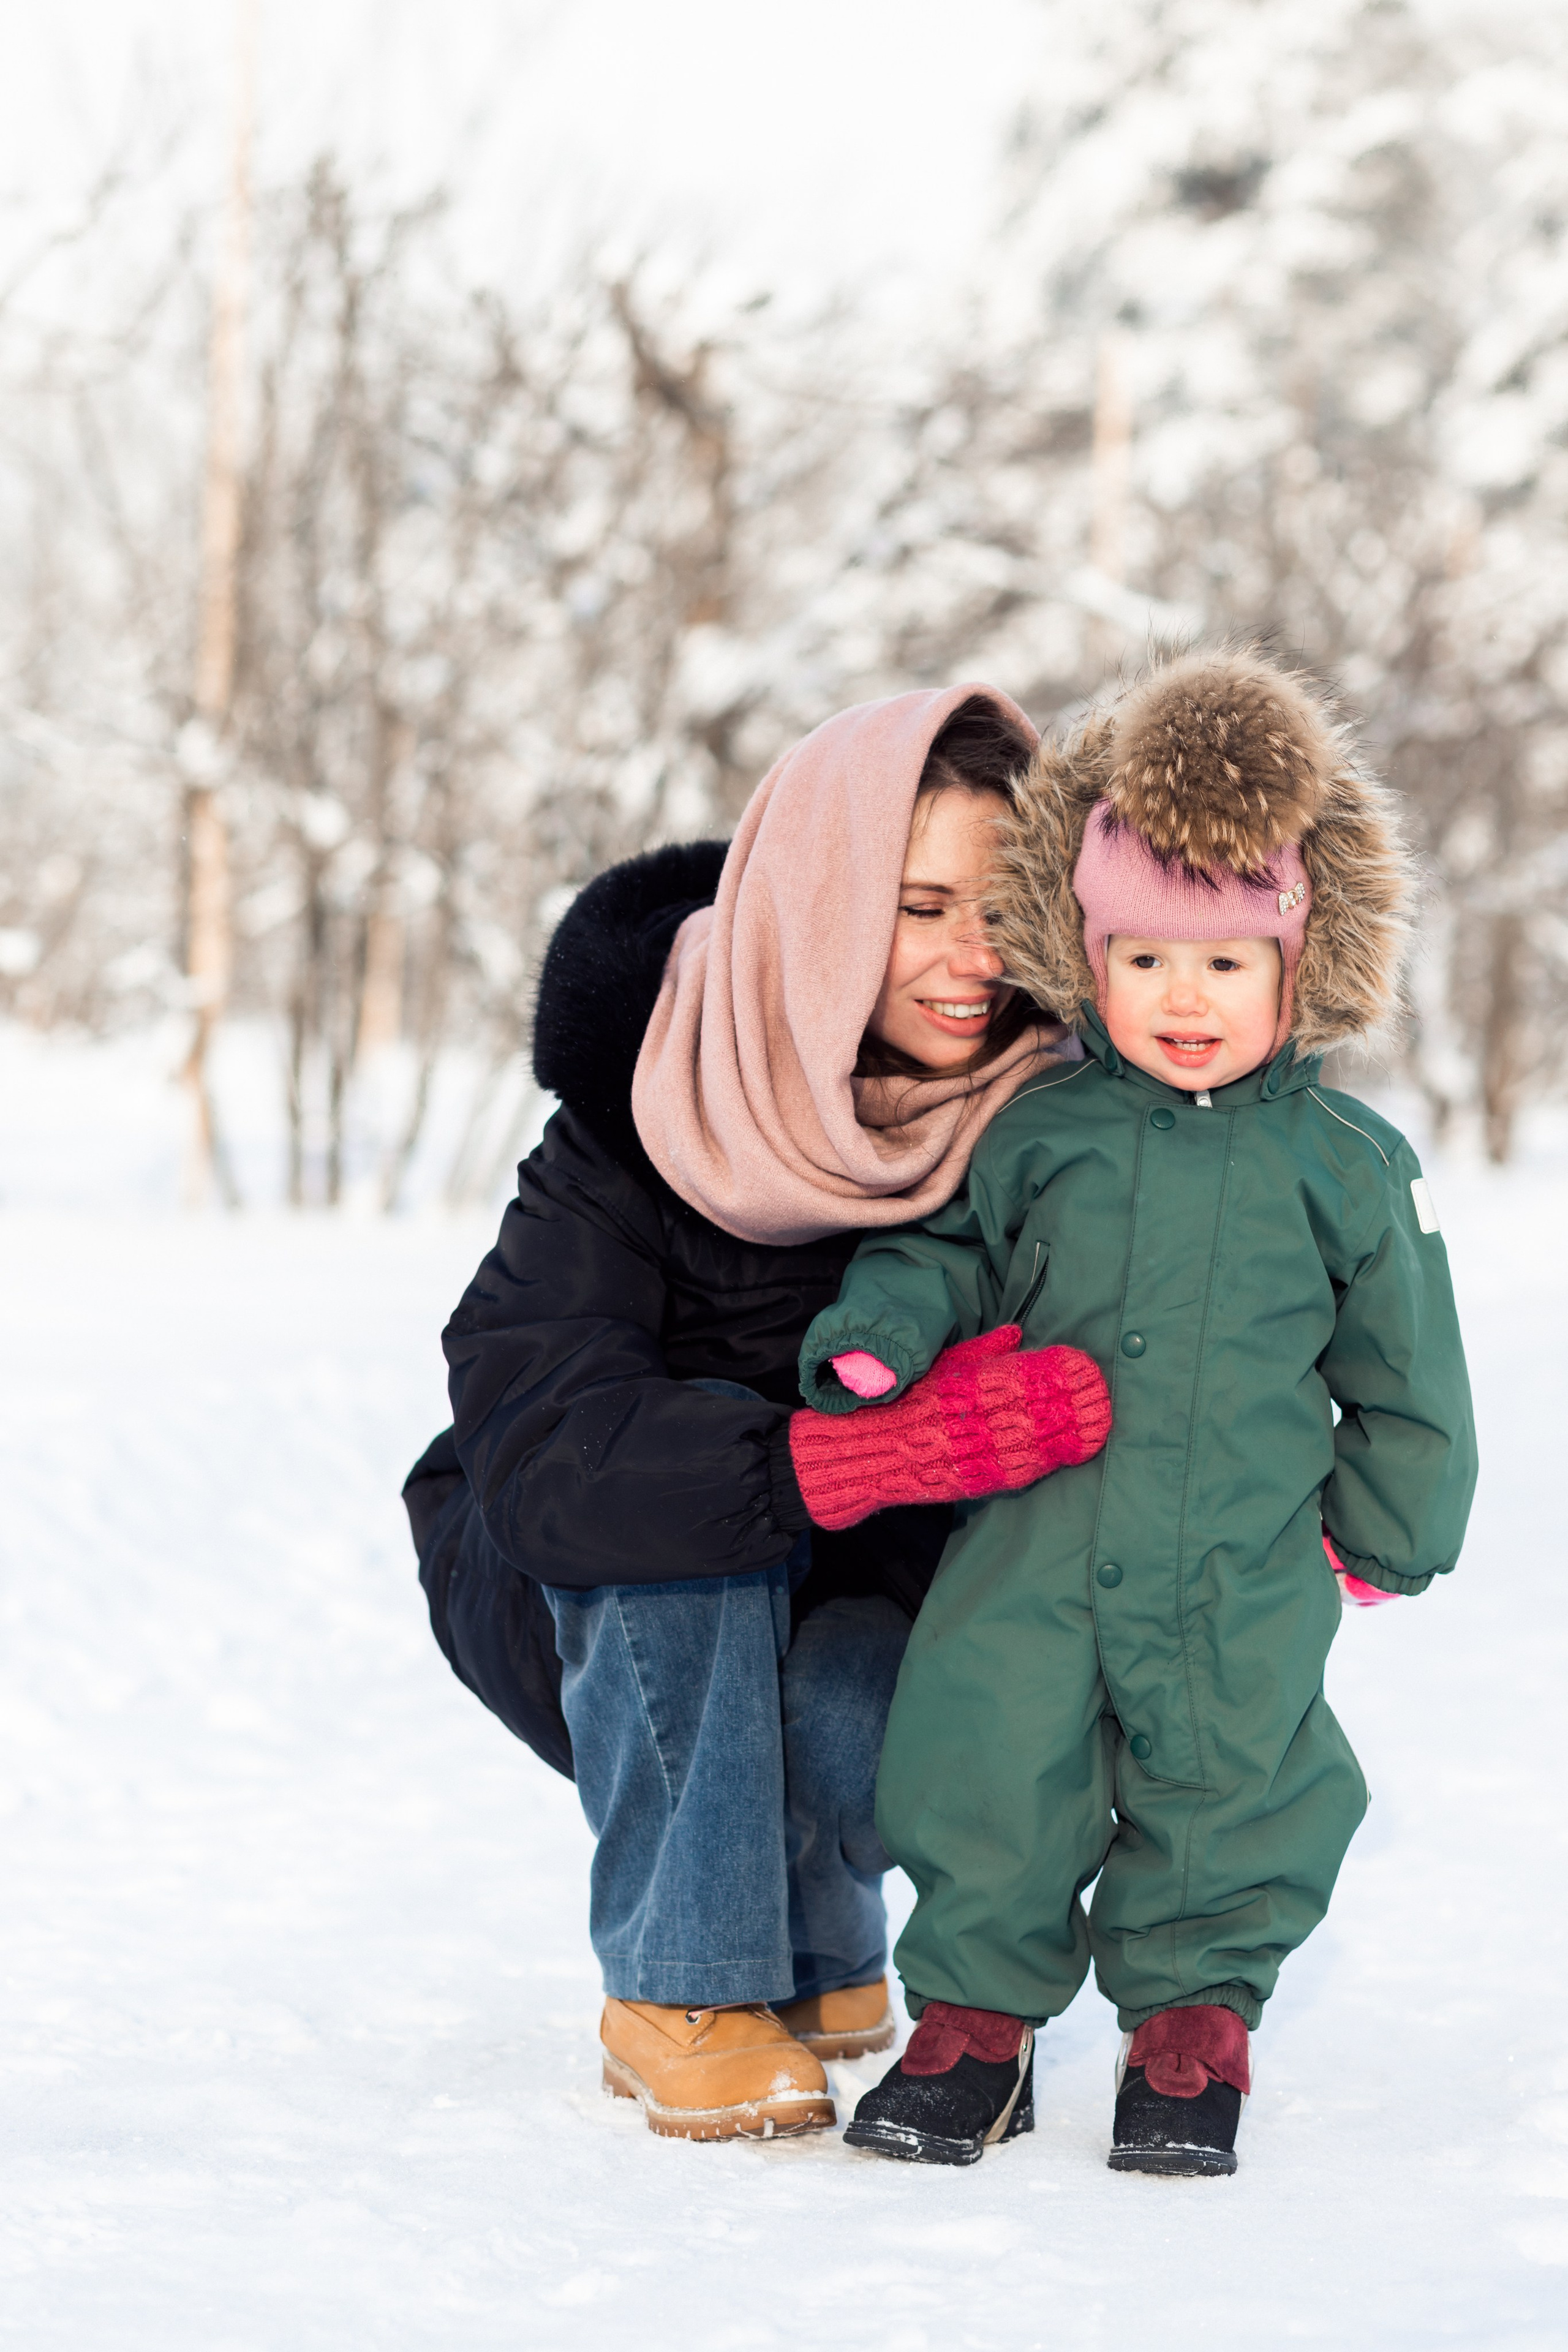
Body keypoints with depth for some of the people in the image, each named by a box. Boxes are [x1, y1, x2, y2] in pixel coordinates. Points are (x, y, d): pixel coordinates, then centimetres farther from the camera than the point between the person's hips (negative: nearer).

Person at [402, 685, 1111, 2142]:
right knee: (668, 1468, -34)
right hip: (585, 1614, -1)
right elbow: (536, 1450, -38)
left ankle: (816, 1944, 6)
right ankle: (681, 1981, -21)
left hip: (851, 1594, 1)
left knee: (873, 1734, -32)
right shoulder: (660, 1108, -26)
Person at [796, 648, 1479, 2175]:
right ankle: (974, 2012, 20)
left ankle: (1192, 2017, 28)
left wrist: (1386, 1533, 12)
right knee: (987, 1763, 1)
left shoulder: (1347, 1164, 2)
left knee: (1228, 1788, 7)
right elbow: (943, 1245, 14)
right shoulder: (1032, 1130, 2)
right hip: (1032, 1545, 0)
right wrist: (877, 1334, -6)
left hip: (1245, 1580, 0)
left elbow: (1407, 1375, 10)